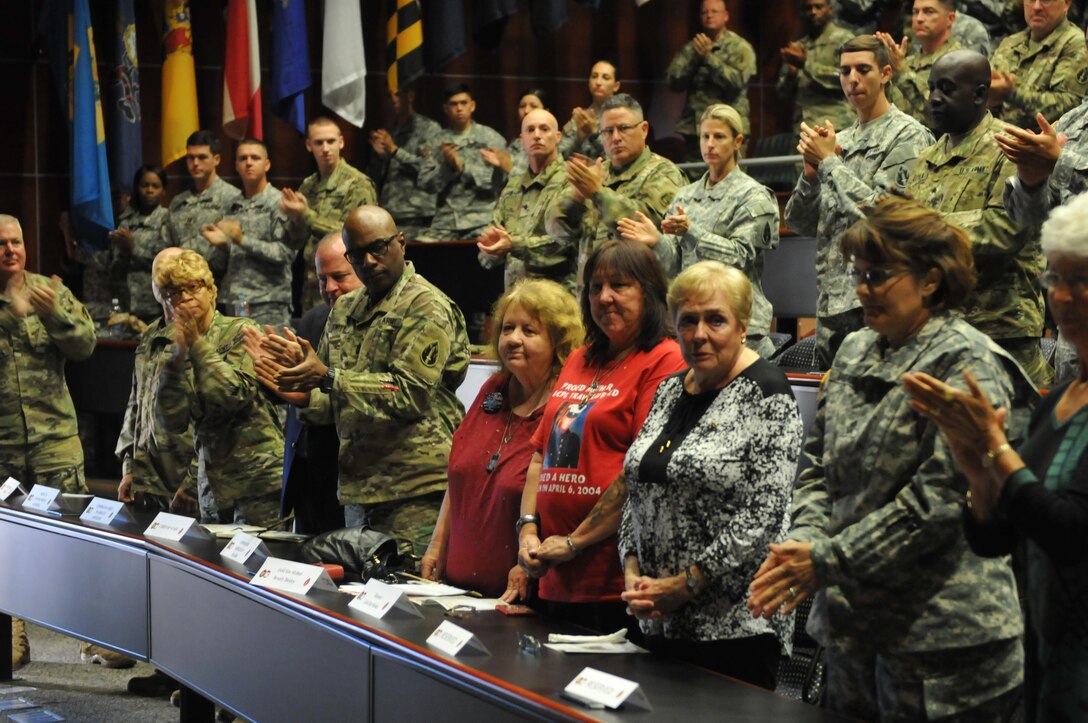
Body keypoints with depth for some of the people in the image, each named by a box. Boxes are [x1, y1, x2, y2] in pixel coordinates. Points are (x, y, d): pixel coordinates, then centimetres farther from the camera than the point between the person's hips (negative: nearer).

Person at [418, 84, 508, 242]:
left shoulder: (490, 137, 7)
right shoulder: (439, 141, 14)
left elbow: (500, 180, -2)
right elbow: (425, 183, 7)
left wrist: (463, 167, -9)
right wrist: (447, 166, -7)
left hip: (481, 216, -2)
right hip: (446, 219, 2)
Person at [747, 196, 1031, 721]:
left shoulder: (966, 363, -11)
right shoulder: (854, 353, 12)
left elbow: (942, 496, -19)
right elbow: (819, 465, 14)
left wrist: (829, 560, -18)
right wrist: (805, 540, -6)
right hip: (851, 624, 7)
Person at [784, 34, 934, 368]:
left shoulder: (908, 136, -4)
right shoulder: (839, 140, 18)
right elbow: (799, 222, 15)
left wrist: (829, 162, -8)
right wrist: (811, 172, -3)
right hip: (830, 300, 8)